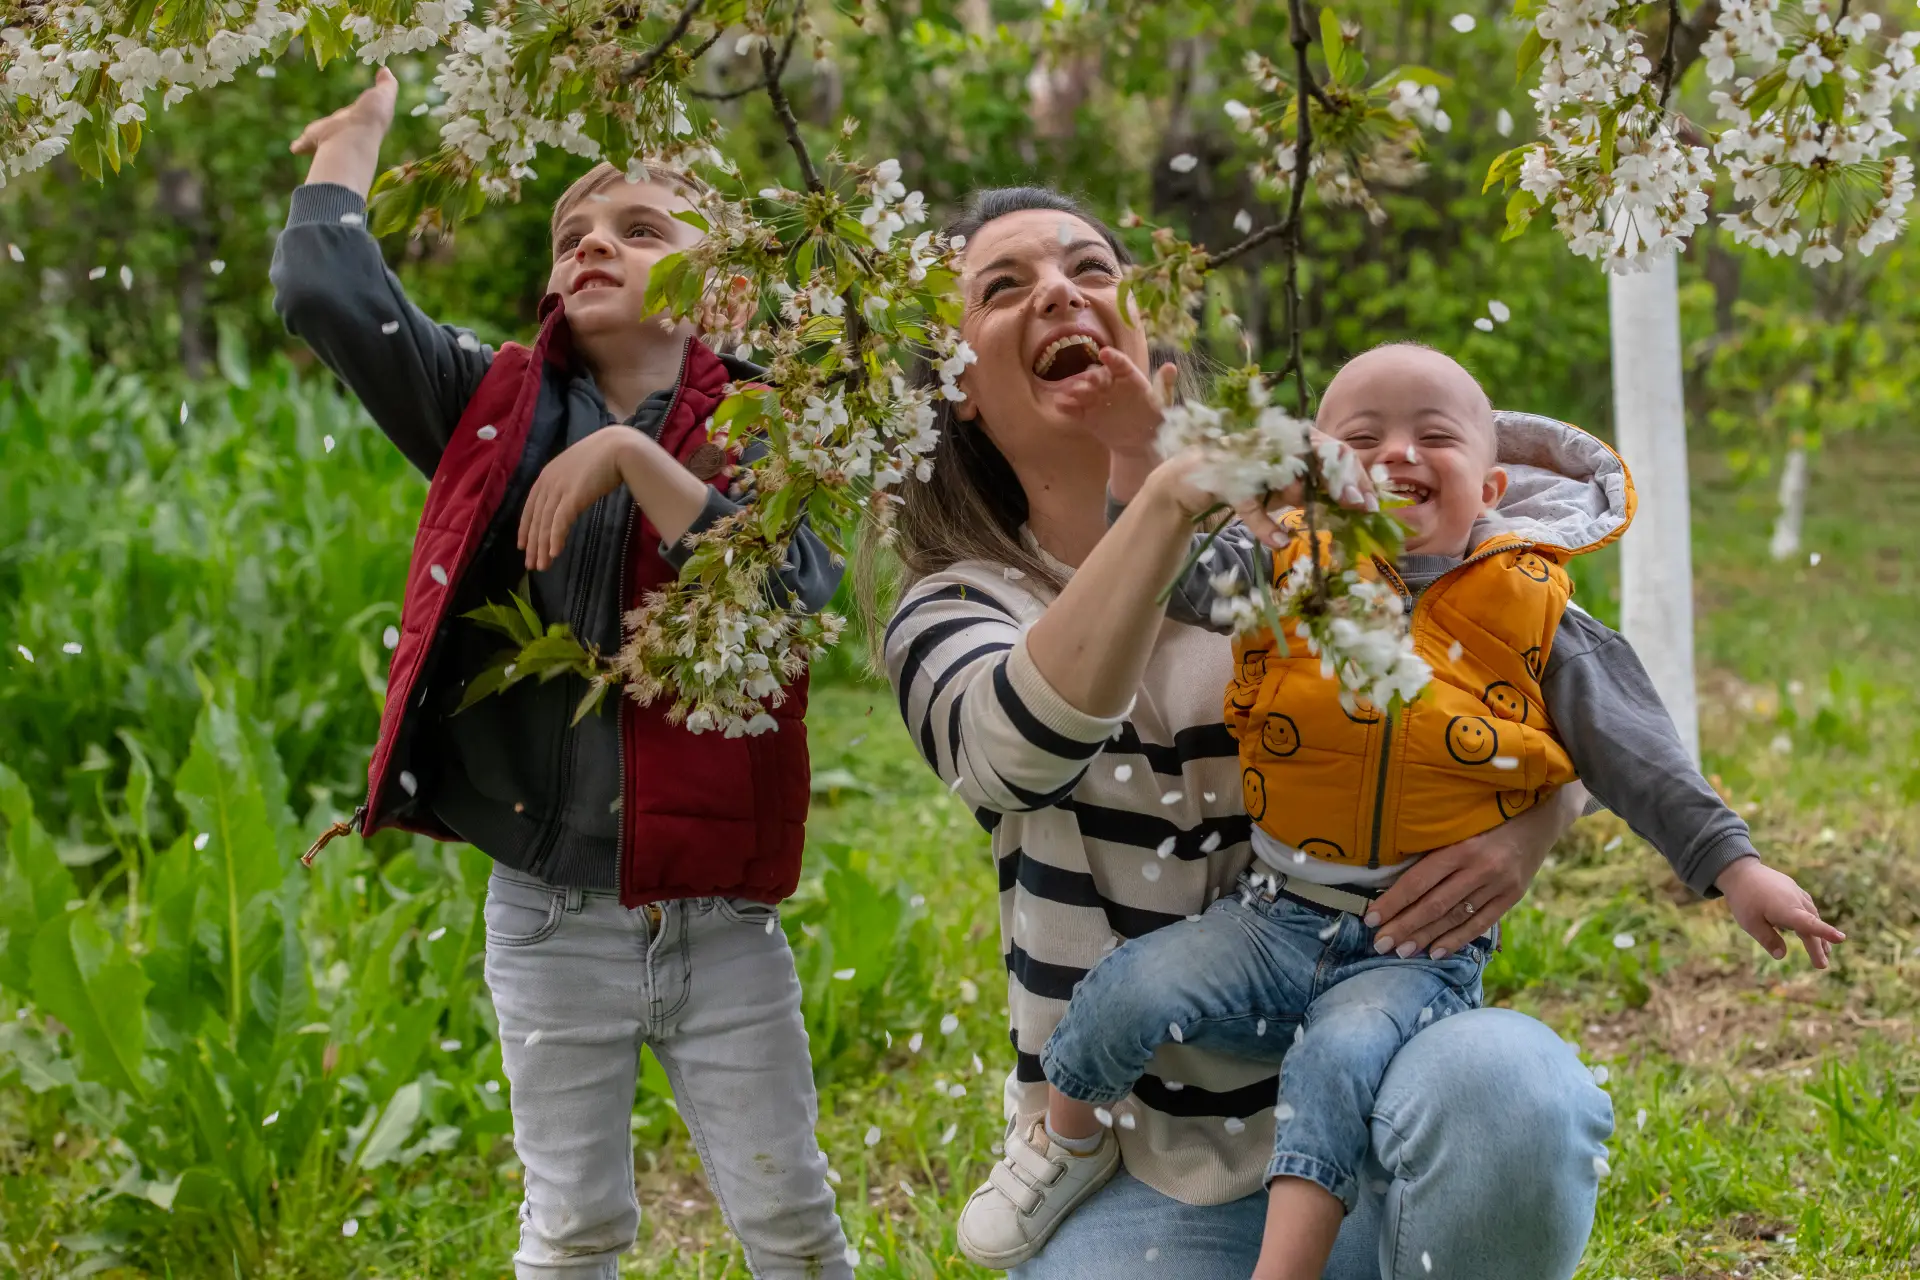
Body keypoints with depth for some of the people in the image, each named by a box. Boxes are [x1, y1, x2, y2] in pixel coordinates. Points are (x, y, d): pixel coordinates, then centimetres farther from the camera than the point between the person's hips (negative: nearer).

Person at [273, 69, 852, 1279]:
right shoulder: (500, 409, 2)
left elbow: (795, 596, -21)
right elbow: (325, 292, -9)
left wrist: (632, 456, -23)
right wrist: (360, 123, 3)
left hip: (724, 927, -1)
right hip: (549, 920, 1)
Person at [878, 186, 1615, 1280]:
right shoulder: (955, 612, 4)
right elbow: (1025, 746, -21)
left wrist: (1526, 833, -14)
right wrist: (1168, 497, -35)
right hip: (1139, 1180, 0)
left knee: (1501, 1080, -33)